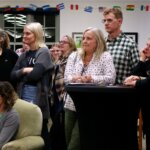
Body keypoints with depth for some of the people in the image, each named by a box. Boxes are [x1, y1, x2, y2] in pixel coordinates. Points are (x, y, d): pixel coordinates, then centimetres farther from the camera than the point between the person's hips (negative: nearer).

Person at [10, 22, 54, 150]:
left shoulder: (43, 52, -6)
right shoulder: (24, 55, 14)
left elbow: (35, 74, -18)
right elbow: (13, 75, 6)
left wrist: (22, 74, -1)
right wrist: (24, 70, -11)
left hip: (38, 96, -6)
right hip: (23, 94, 6)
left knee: (40, 129, 2)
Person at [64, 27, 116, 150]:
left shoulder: (105, 56, -2)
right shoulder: (74, 56, 10)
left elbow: (111, 78, -13)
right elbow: (66, 77, -1)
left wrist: (91, 79, -24)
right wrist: (76, 78, -24)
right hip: (71, 105, 5)